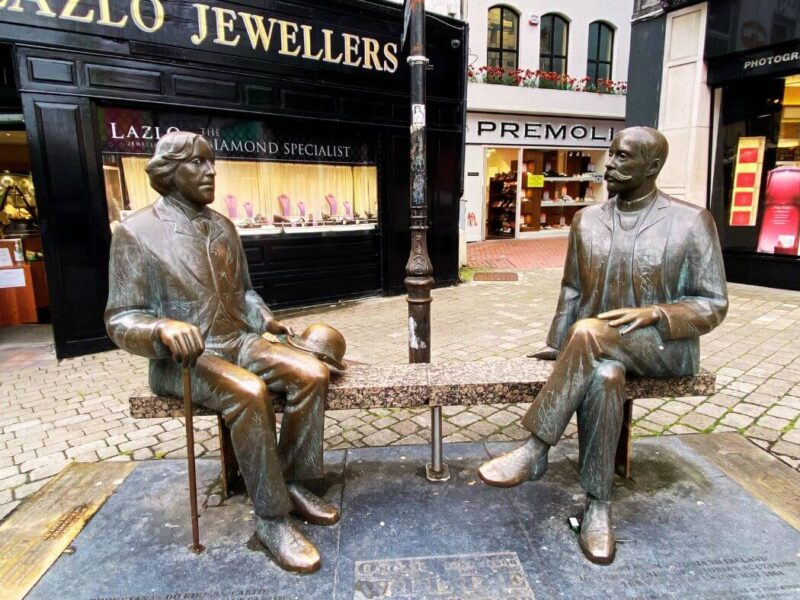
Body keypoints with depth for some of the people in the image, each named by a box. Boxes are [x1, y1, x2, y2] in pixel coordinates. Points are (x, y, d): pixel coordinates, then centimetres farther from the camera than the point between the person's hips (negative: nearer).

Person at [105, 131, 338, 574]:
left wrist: (265, 319, 3)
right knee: (249, 392, -35)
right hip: (182, 359, -6)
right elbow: (121, 320, -9)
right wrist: (164, 328, -29)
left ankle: (292, 483, -1)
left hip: (238, 342, 6)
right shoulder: (136, 232, -6)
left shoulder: (223, 226, 12)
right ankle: (271, 516, -17)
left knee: (313, 373, -18)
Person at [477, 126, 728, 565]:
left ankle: (534, 452, -26)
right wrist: (558, 348, 2)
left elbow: (713, 305, -3)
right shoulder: (586, 221, 9)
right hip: (597, 348, 3)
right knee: (602, 376, -34)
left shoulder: (691, 221, -3)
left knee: (588, 332, -35)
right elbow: (572, 291, 12)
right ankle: (597, 505, -20)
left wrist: (652, 314, -21)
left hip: (664, 346, -3)